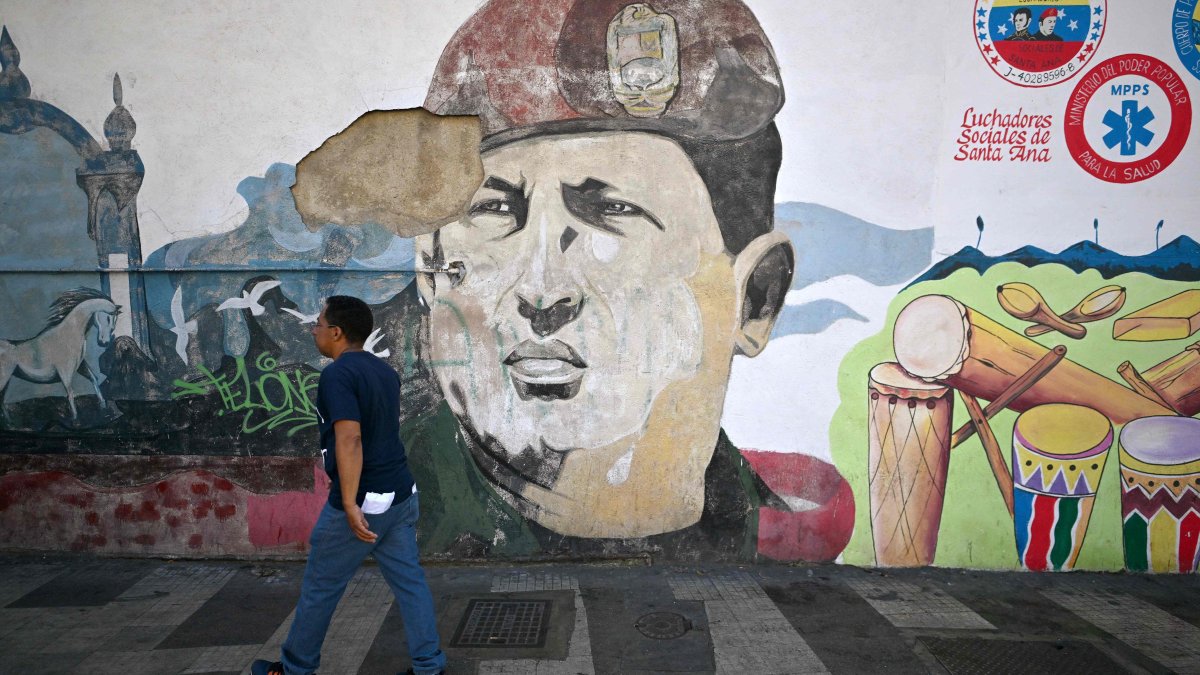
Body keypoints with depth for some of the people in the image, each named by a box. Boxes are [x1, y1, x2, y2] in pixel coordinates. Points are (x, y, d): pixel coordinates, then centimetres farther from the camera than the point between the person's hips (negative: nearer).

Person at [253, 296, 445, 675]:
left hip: (362, 502, -8)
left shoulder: (337, 374, -16)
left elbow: (349, 438, -26)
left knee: (320, 587, 10)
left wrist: (350, 504, -28)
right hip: (401, 494, 8)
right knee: (409, 581, 10)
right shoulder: (385, 371, 11)